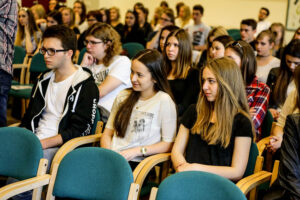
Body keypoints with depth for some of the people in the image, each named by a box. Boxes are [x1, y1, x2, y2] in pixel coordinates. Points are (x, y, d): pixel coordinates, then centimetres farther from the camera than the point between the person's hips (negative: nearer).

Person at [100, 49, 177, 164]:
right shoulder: (123, 96, 17)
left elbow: (168, 144, -3)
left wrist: (136, 151, -11)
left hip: (138, 163, -5)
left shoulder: (163, 100, -2)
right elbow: (107, 133, 16)